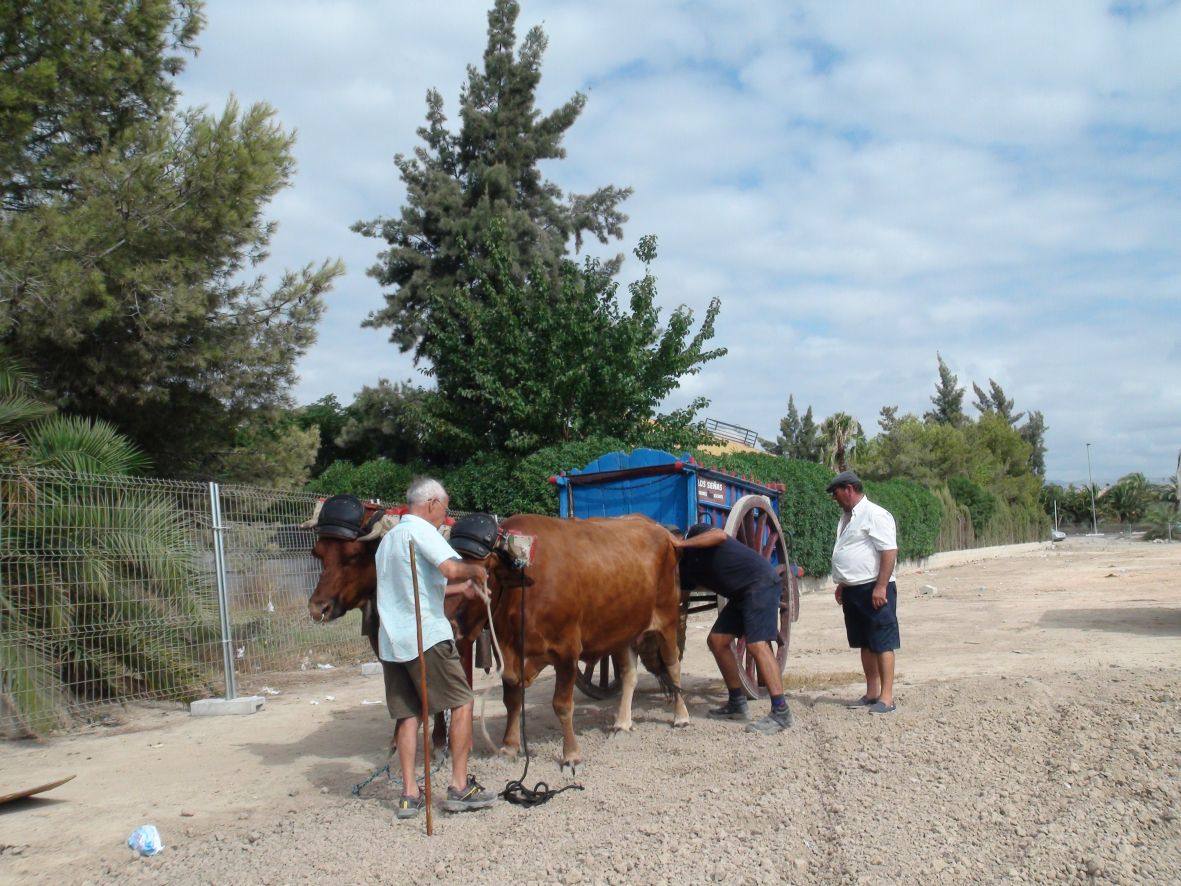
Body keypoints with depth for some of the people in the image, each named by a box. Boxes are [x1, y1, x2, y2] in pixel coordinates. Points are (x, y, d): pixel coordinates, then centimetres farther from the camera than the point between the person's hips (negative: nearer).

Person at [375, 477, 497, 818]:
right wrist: (476, 570, -2)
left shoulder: (388, 538, 21)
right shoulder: (421, 530, -7)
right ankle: (460, 788, 4)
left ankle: (409, 795, 10)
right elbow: (452, 569, -23)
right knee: (461, 703, 2)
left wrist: (460, 587, 30)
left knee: (407, 714, 11)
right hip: (427, 636, -8)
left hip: (390, 641, 8)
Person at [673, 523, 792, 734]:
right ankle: (737, 704, 16)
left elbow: (720, 535, -24)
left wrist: (682, 543, -21)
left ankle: (780, 712, -25)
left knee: (757, 644, -20)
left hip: (761, 583, -9)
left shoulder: (696, 532, -4)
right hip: (740, 595, 9)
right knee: (716, 641, 8)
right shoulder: (685, 567, 15)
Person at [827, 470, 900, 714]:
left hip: (874, 589, -9)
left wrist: (881, 586, -22)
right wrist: (841, 585, 23)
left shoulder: (875, 515, -13)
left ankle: (886, 697, -1)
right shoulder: (847, 517, 16)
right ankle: (872, 693, 21)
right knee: (865, 644, 13)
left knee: (882, 644, -4)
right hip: (852, 591, 9)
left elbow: (890, 552, -19)